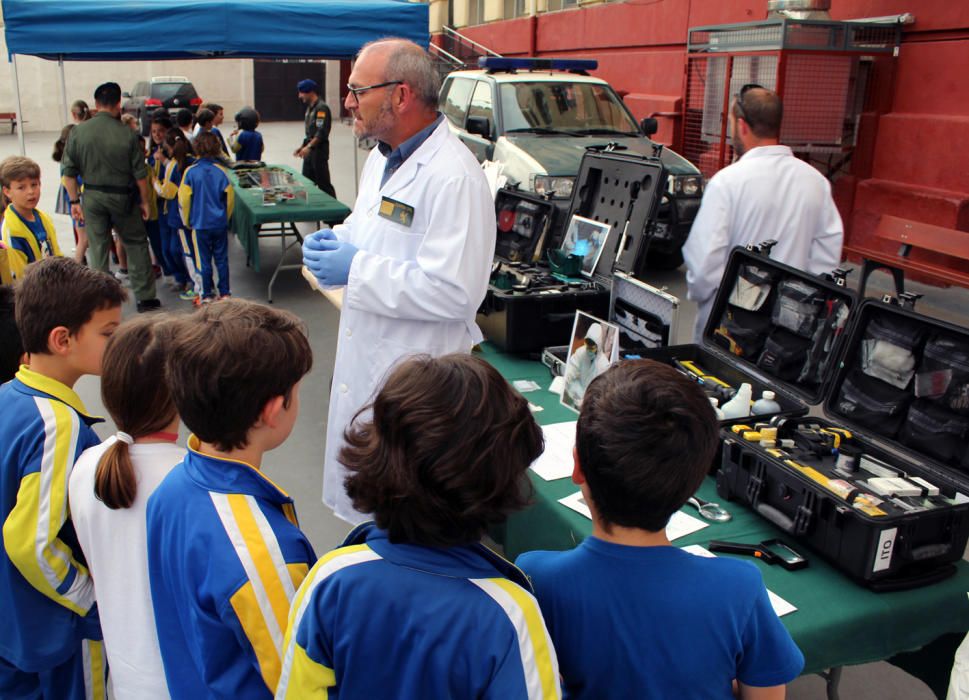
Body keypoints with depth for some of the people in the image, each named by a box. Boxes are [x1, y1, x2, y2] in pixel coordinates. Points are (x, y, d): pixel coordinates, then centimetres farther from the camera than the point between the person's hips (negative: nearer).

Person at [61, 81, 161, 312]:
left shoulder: (78, 132, -5)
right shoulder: (127, 134, -11)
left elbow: (68, 171, -1)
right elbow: (140, 173, -7)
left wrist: (75, 201, 8)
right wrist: (144, 201, 5)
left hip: (93, 197, 2)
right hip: (123, 197, -2)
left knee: (98, 249, 10)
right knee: (136, 245, 12)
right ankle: (145, 297, 16)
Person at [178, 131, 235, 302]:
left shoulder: (190, 171, -10)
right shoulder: (220, 170, -6)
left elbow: (184, 198, -7)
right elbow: (230, 196, 1)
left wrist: (187, 222, 8)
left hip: (200, 224, -2)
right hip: (220, 223, 2)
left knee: (204, 261, 7)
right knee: (222, 259, 11)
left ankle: (207, 295, 14)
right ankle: (224, 293, 16)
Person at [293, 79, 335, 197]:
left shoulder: (321, 108, -13)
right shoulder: (310, 108, 17)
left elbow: (321, 132, -22)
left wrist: (309, 147, -26)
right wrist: (302, 147, 16)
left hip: (319, 150, -10)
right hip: (309, 151, 10)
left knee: (323, 183, -8)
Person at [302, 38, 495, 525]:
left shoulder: (452, 176, -23)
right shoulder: (381, 158, 8)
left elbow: (453, 292, -30)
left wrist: (355, 269, -23)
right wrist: (338, 240, 3)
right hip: (365, 355, 10)